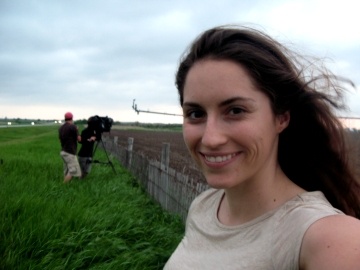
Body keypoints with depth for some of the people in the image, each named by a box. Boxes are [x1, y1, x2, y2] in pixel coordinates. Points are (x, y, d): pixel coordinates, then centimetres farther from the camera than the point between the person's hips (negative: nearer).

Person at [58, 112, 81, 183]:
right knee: (73, 171, -9)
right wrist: (76, 131, 8)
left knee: (66, 172, 11)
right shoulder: (73, 127, -13)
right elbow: (79, 139, -8)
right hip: (70, 153, -8)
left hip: (63, 152, 8)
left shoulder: (61, 128, 9)